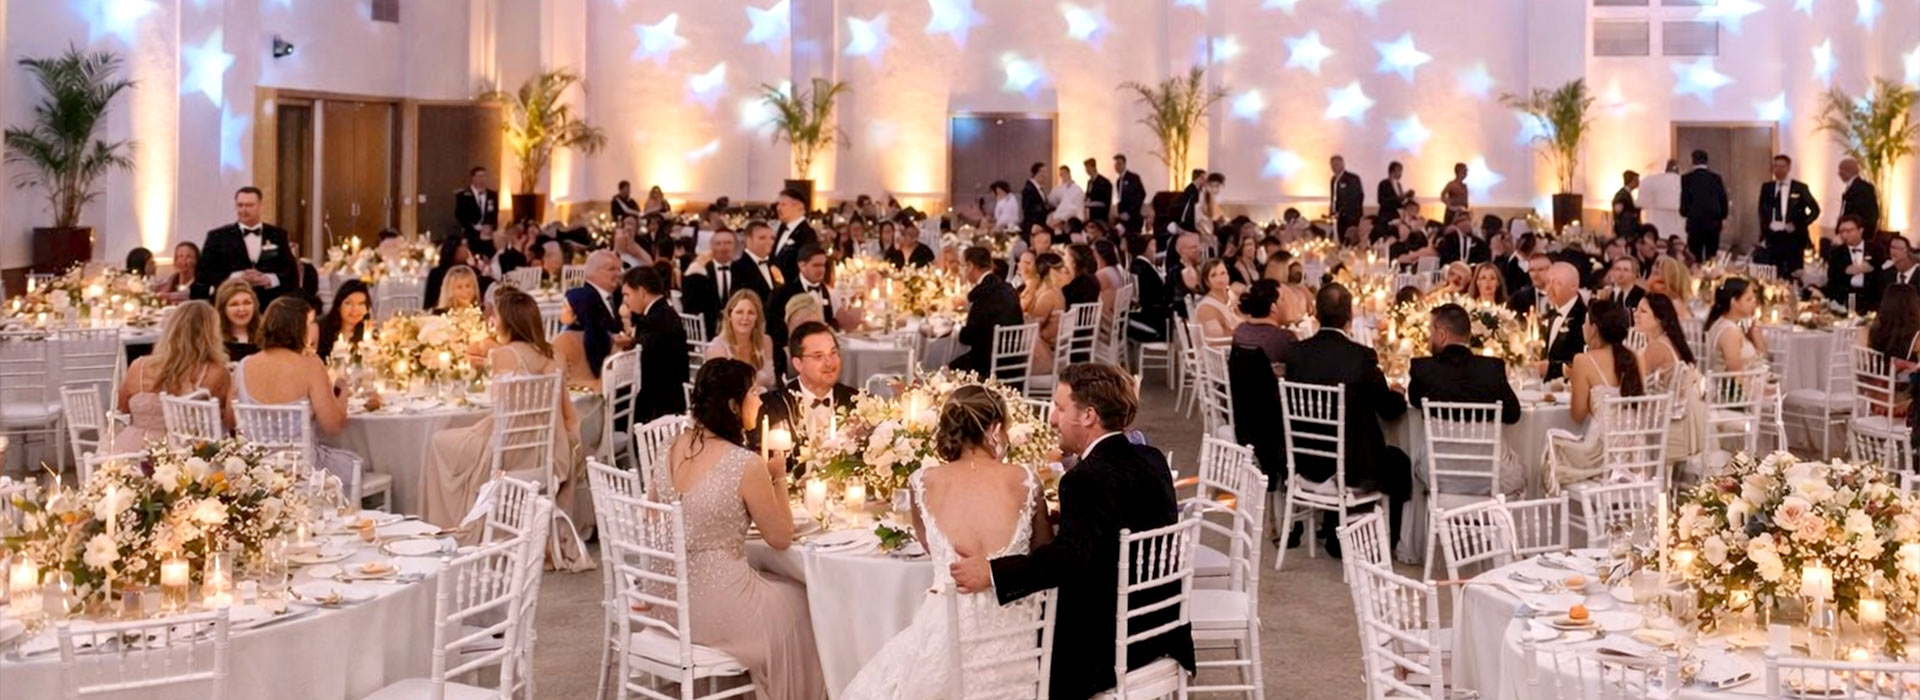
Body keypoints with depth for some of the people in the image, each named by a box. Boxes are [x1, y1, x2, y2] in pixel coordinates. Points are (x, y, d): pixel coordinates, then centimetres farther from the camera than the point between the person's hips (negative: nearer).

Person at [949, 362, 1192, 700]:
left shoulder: (1088, 479, -22)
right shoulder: (1151, 460, 5)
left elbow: (1072, 555, -37)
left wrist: (992, 574, -40)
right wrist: (1062, 518, 18)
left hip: (1111, 645, -9)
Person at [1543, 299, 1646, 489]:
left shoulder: (1584, 361, -9)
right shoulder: (1634, 359, 5)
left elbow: (1578, 415, -5)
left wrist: (1572, 380, 9)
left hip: (1601, 451, -6)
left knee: (1553, 438, 19)